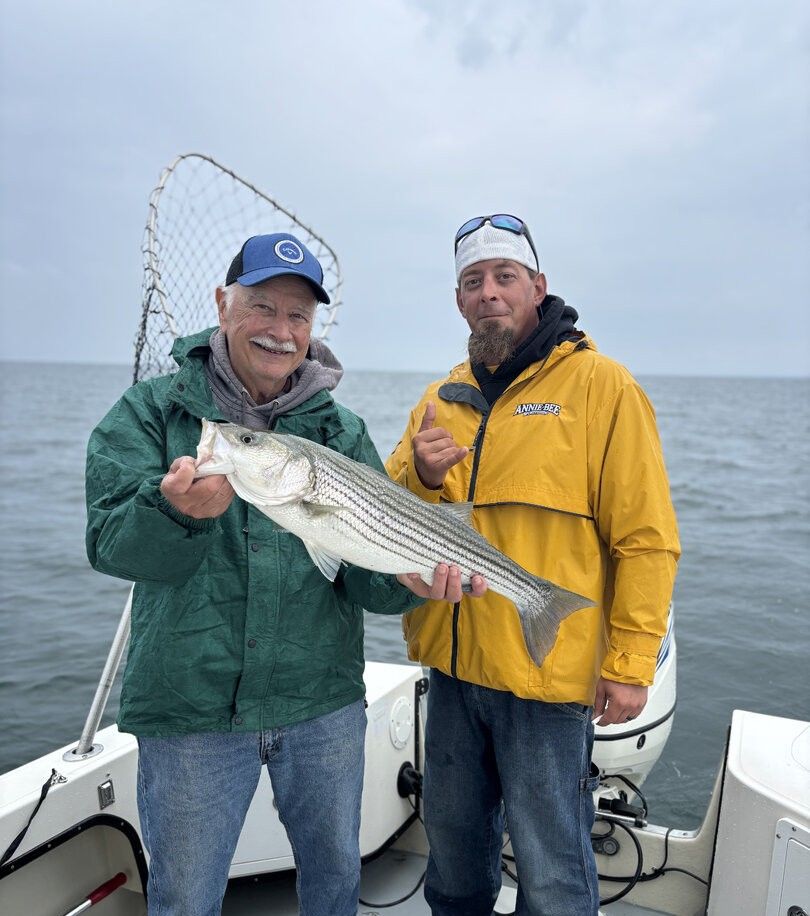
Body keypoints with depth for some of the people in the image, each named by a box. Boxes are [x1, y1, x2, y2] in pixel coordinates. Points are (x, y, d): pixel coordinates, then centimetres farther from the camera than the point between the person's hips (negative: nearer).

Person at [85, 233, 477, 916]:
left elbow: (366, 568, -2)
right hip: (191, 708, -2)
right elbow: (110, 543, -13)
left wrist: (409, 580, -23)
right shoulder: (151, 411, -2)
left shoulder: (343, 431, 3)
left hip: (325, 705, 3)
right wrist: (178, 510, -34)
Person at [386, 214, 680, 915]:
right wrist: (422, 476, -14)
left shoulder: (600, 384, -9)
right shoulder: (444, 397, 9)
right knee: (453, 843, 24)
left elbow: (646, 539, -11)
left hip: (550, 672, -5)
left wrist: (630, 663, -13)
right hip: (453, 663, 6)